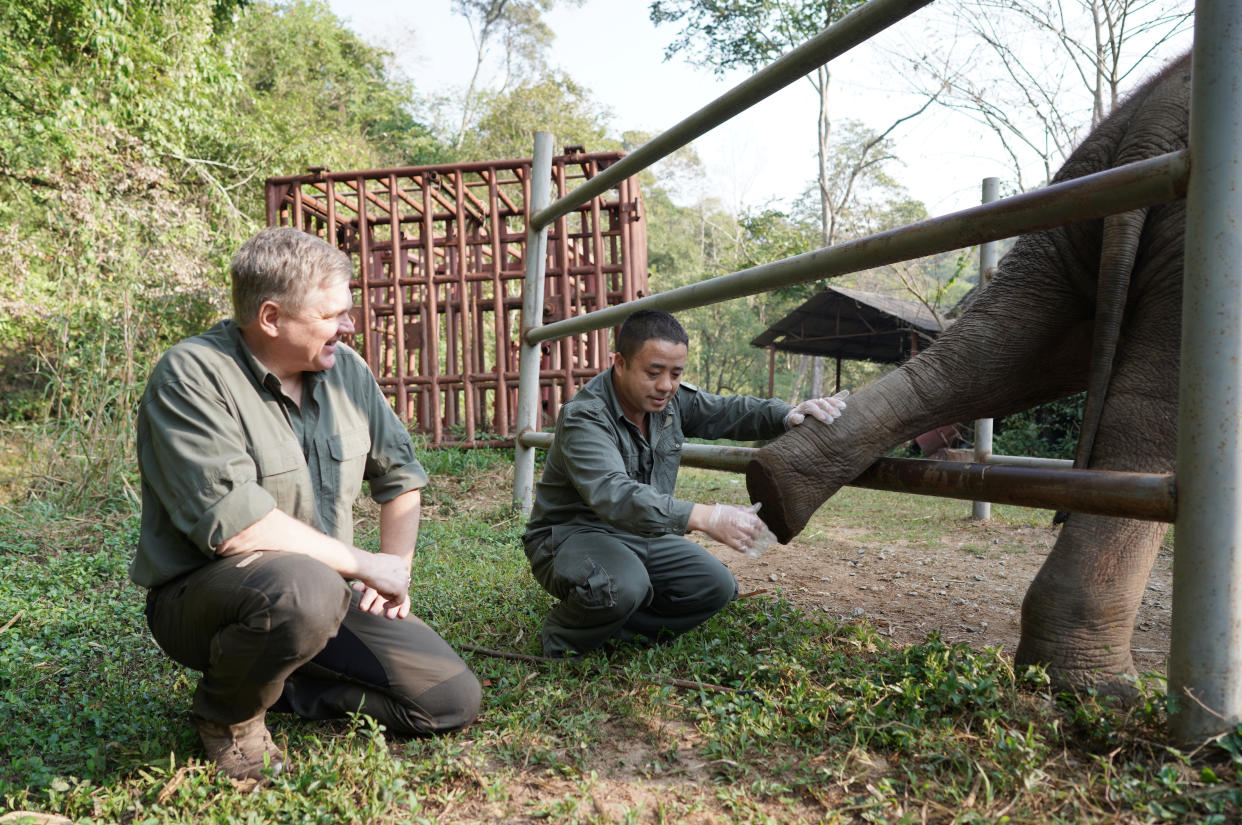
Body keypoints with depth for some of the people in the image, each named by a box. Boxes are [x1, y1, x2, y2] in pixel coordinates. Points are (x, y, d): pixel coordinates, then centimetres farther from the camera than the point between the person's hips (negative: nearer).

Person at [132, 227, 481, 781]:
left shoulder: (344, 368, 1)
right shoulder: (191, 376, -19)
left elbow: (400, 470, 13)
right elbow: (231, 523, -29)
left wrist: (395, 571, 5)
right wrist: (363, 564, -21)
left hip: (325, 591, 6)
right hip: (202, 594, -5)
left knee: (453, 700, -4)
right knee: (305, 589, -41)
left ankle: (279, 686, 11)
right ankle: (227, 713, -7)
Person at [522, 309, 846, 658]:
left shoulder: (673, 399, -4)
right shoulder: (584, 417, -28)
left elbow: (727, 411, 4)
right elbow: (614, 497, -43)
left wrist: (788, 415, -18)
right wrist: (705, 517, -55)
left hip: (641, 535, 8)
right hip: (572, 534, -7)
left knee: (717, 586, -6)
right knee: (622, 587, -37)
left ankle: (615, 626, 3)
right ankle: (563, 636, -5)